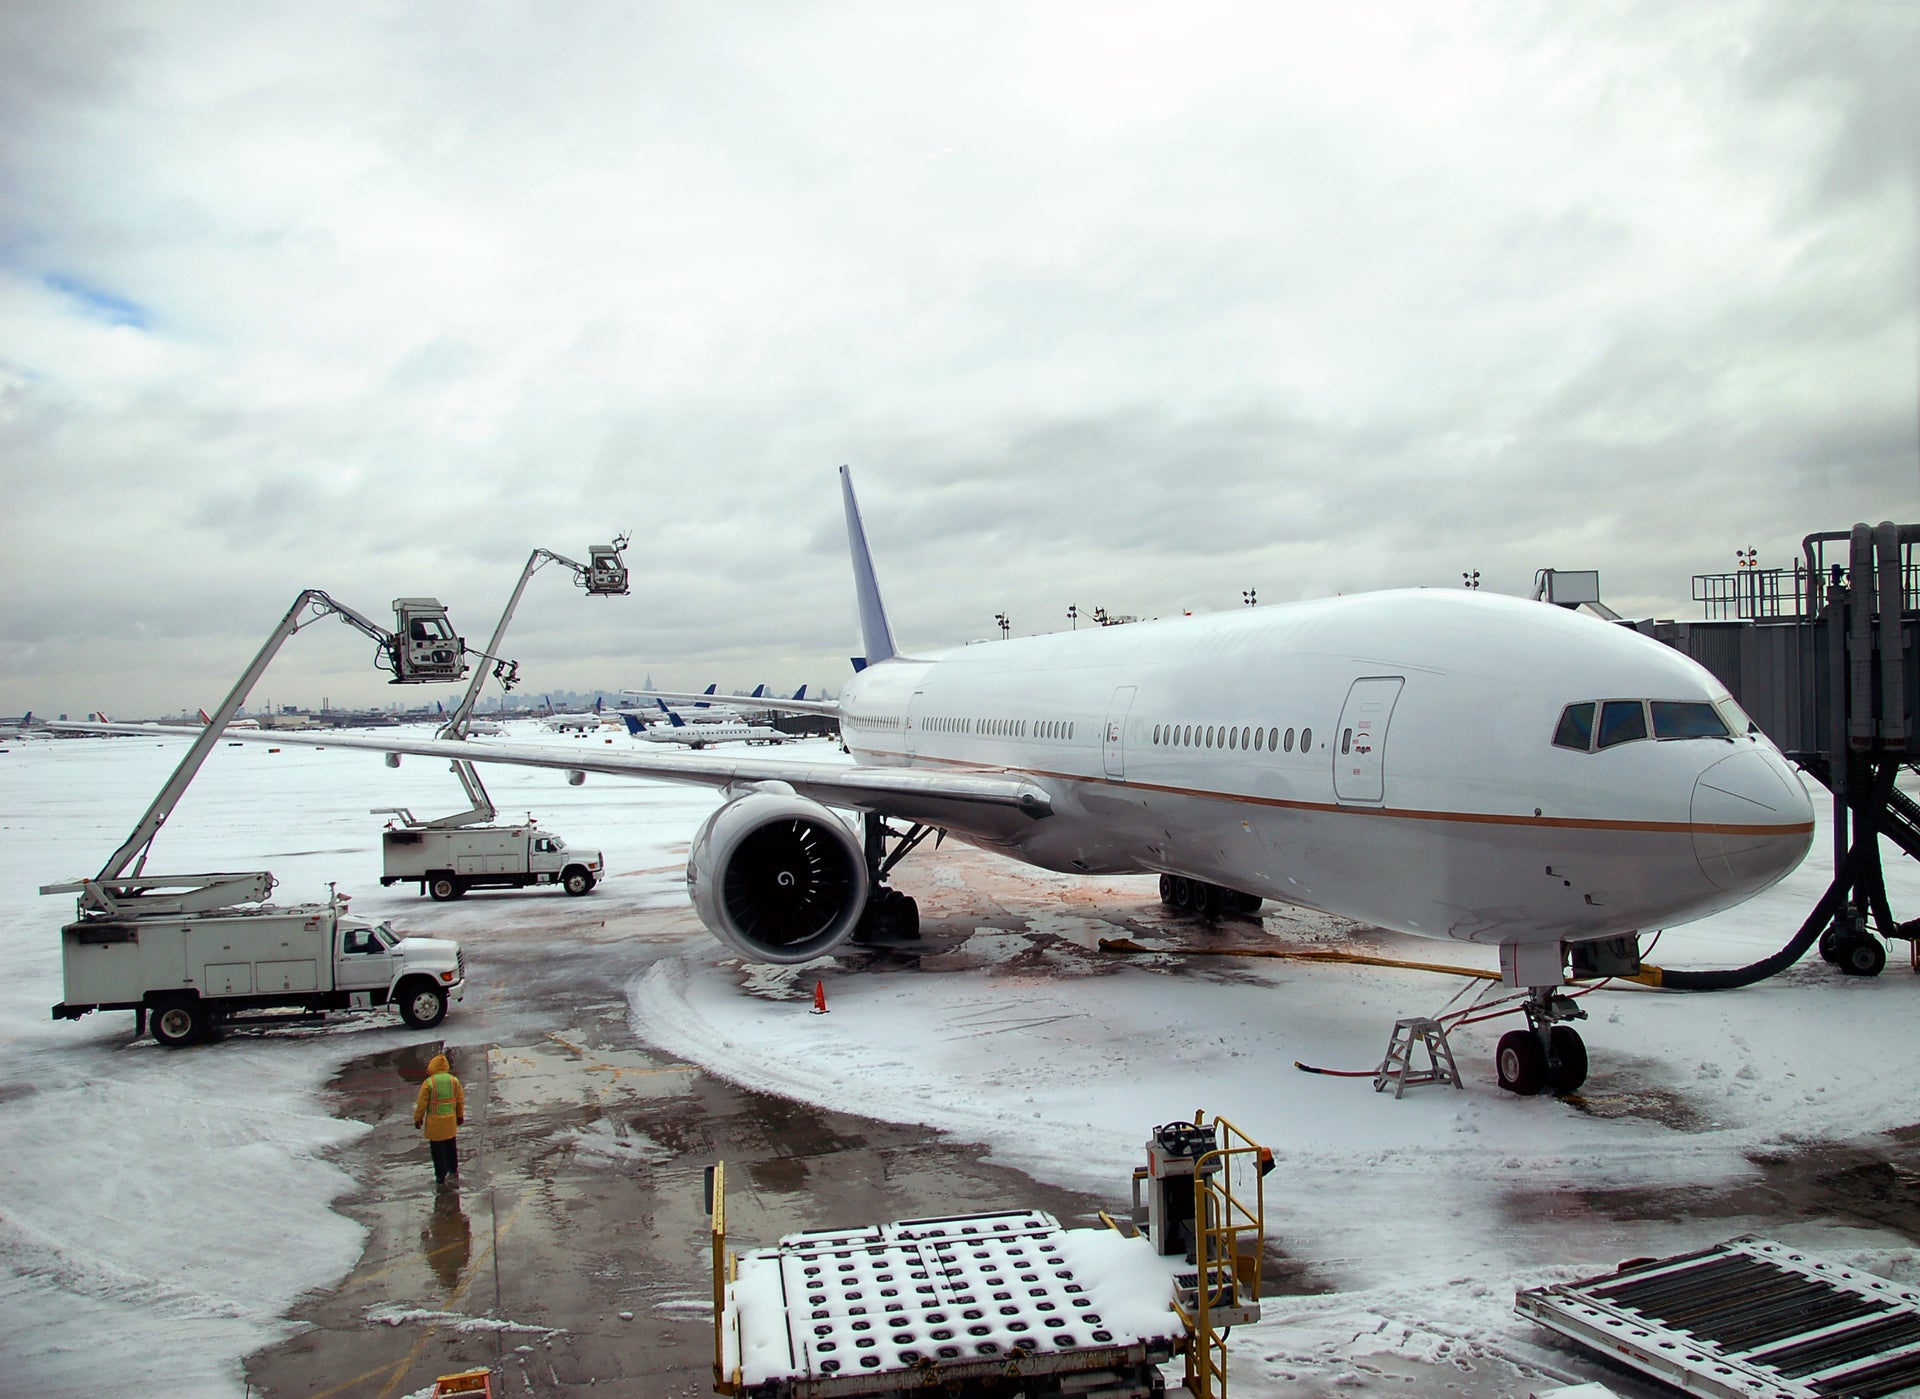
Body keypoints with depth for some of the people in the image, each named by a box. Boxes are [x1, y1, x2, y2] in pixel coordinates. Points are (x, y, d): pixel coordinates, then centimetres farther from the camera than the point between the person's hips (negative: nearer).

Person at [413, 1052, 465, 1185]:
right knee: (451, 1146, 21)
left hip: (435, 1122, -4)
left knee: (437, 1149, 4)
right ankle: (453, 1169, 36)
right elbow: (460, 1100, 7)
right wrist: (460, 1116, 20)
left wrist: (418, 1118, 3)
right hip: (450, 1121, 4)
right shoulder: (454, 1080, -1)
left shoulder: (429, 1083, -15)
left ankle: (441, 1177, 7)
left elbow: (422, 1103, -11)